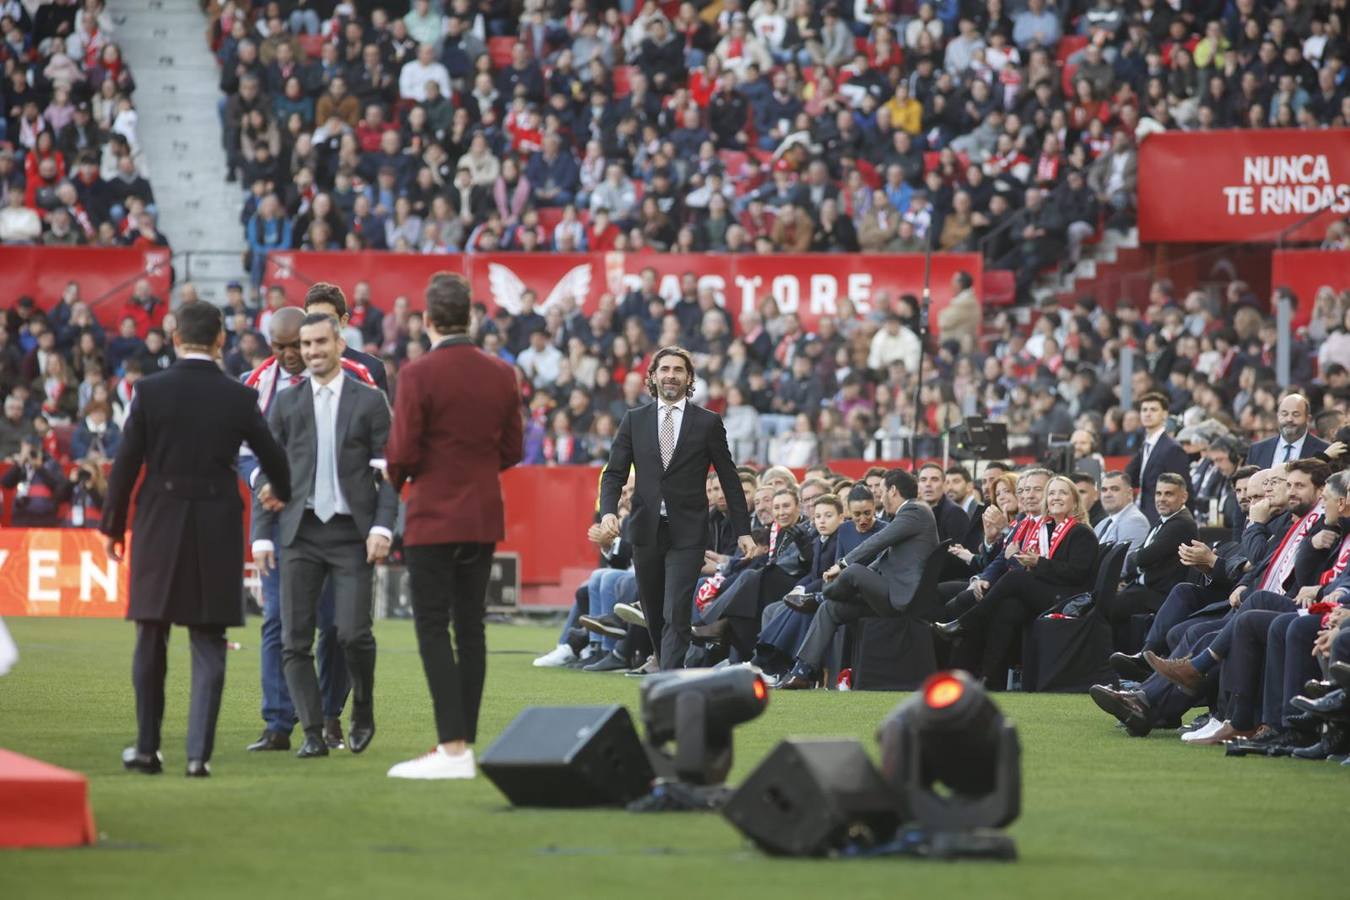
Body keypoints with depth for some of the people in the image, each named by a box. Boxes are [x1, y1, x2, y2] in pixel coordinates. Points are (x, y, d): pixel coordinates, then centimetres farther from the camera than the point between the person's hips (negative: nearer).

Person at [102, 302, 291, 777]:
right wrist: (281, 494, 30)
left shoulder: (150, 391, -7)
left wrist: (113, 525, 7)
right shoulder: (238, 398, -3)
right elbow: (273, 458, 8)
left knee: (151, 640, 12)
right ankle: (199, 751, -4)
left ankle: (147, 747, 17)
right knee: (208, 644, 4)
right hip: (217, 530, 0)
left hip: (159, 526, 0)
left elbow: (125, 464, -5)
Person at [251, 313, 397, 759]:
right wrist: (261, 535, 3)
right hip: (301, 533, 2)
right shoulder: (286, 404, 11)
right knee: (295, 639, -4)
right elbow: (266, 473, 11)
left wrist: (382, 526, -9)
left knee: (353, 633, -11)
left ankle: (363, 713, 14)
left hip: (351, 532, -2)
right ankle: (313, 733, 2)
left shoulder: (369, 401, 5)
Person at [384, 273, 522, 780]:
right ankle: (463, 742, 13)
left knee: (433, 629, -5)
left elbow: (403, 452, -14)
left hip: (434, 517, -6)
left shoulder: (418, 375, -14)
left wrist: (396, 479, 7)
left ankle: (453, 748, -12)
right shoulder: (501, 375, 3)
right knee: (470, 628, 11)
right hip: (484, 516, 6)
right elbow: (513, 449, 9)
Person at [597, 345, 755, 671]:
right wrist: (608, 511, -14)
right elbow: (615, 473, 5)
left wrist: (743, 531, 4)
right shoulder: (634, 421, 9)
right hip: (646, 531, 3)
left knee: (676, 615, -13)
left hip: (687, 533, -3)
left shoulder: (708, 423, 3)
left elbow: (729, 479, 6)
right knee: (654, 616, 10)